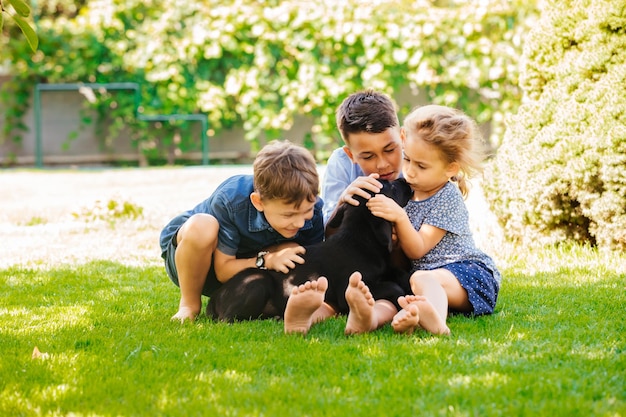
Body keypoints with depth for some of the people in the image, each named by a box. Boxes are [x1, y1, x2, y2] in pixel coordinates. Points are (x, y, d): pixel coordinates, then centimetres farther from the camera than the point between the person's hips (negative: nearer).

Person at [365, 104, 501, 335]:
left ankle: (435, 321, -73)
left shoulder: (447, 199, -6)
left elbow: (417, 250, -13)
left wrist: (399, 217, -26)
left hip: (467, 271, -7)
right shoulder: (406, 192, 15)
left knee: (422, 278, -37)